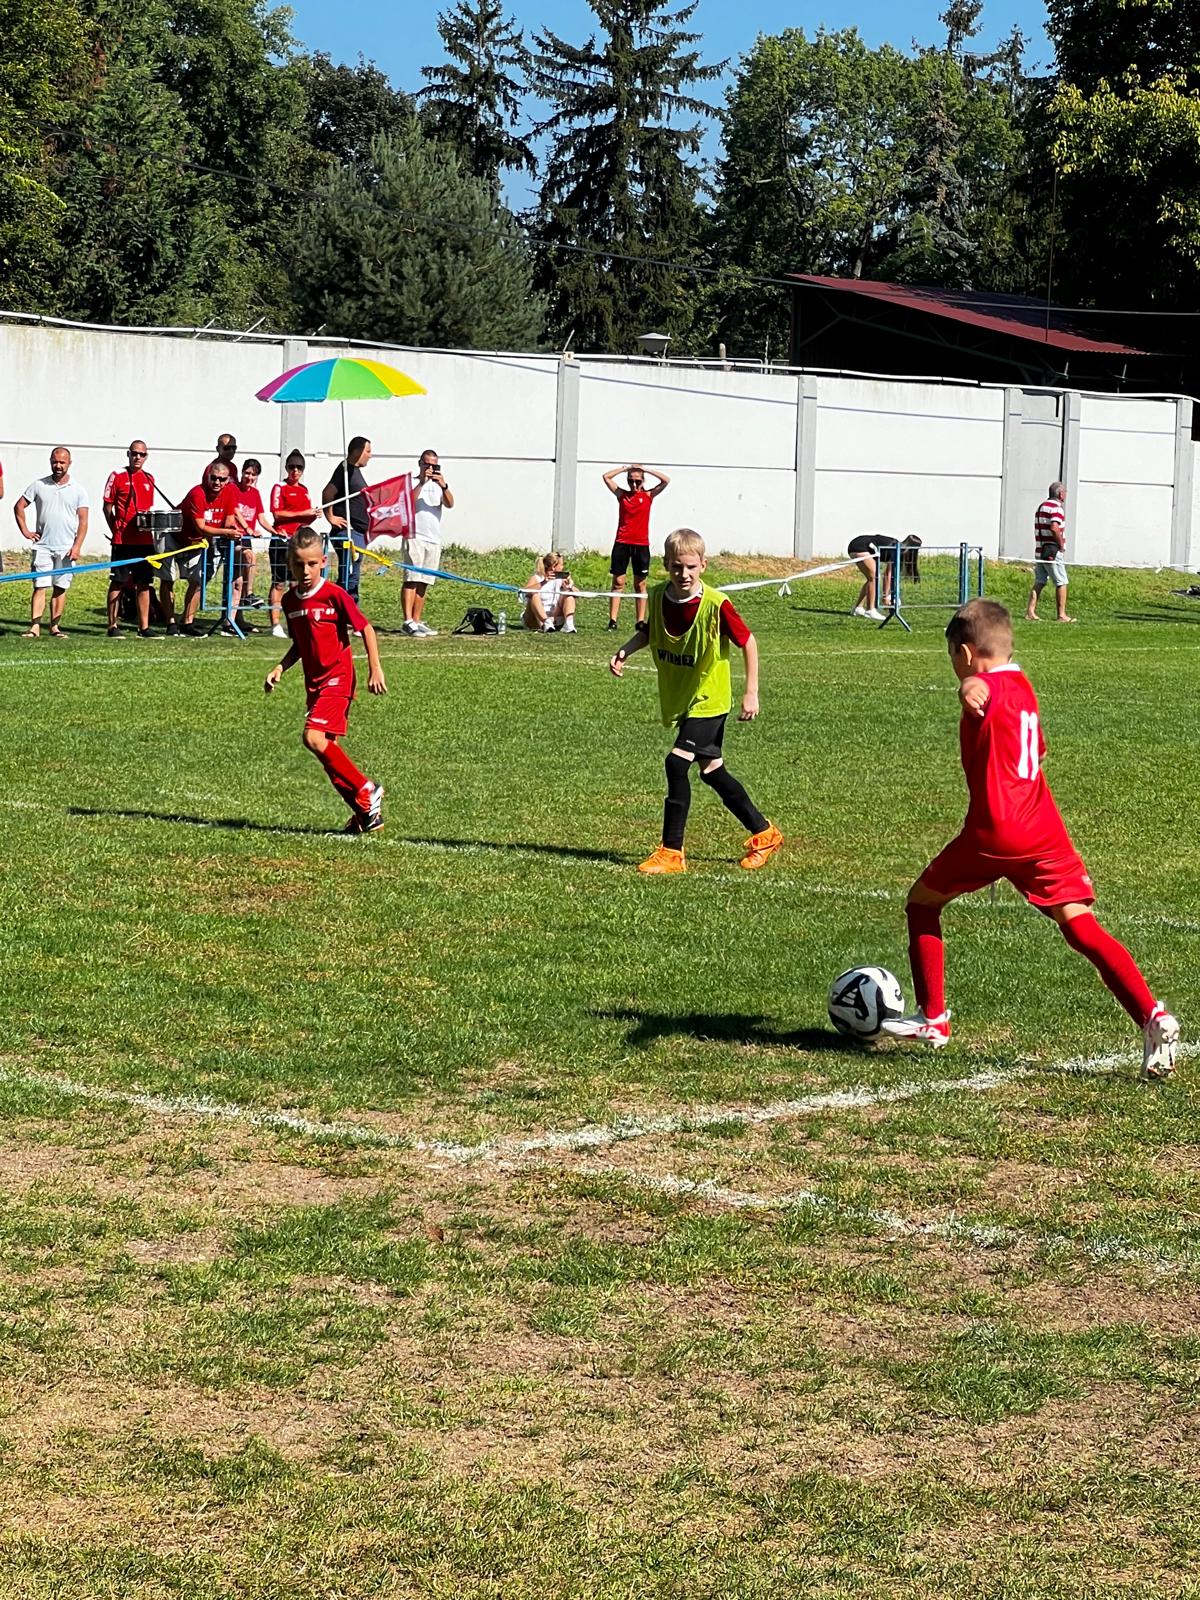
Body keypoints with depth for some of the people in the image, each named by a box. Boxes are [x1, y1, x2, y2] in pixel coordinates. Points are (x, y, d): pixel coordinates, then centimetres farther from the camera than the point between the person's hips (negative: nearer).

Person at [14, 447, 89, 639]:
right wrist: (25, 531, 3)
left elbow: (83, 521, 1)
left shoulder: (78, 490, 4)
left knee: (60, 588, 3)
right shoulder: (39, 485, 6)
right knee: (40, 586, -6)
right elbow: (19, 507, 12)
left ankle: (55, 627, 10)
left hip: (66, 548, 0)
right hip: (43, 546, 0)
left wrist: (77, 546, -9)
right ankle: (35, 627, -11)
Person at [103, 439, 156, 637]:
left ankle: (144, 627, 11)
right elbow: (107, 507, -2)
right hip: (123, 540, -5)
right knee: (118, 582, -2)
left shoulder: (149, 478, 13)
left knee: (144, 583, 6)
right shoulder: (117, 476, -2)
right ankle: (113, 625, 2)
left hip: (145, 539, 5)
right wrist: (116, 530, -7)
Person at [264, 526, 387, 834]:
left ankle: (367, 791, -10)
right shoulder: (290, 601, 7)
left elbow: (365, 629, -6)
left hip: (337, 678, -7)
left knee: (314, 737, -22)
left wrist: (375, 670, -8)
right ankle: (365, 812, 13)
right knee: (327, 750, 5)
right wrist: (280, 668, 4)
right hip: (314, 682, 7)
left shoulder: (334, 595, -12)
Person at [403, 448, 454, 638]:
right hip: (414, 536, -5)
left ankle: (417, 621, 11)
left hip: (434, 539, 5)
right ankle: (408, 622, -17)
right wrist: (422, 483, -18)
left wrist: (444, 486, -18)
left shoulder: (438, 485, 16)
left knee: (423, 583, 7)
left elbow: (450, 504, -1)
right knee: (411, 580, -12)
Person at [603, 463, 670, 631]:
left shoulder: (648, 496, 6)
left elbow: (666, 480, -1)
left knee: (640, 585, 5)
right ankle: (612, 621, -2)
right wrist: (626, 468, 7)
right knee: (618, 582, -1)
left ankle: (641, 621, 8)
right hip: (622, 543, 0)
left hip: (641, 545, 0)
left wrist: (646, 469, 1)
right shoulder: (621, 494, 8)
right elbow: (606, 477, 7)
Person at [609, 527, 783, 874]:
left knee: (678, 762, -19)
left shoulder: (715, 605, -24)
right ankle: (764, 833, 32)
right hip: (679, 699, 7)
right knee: (712, 771, 15)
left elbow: (748, 642, -13)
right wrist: (625, 651, -4)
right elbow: (649, 631, 14)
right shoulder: (658, 597, -7)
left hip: (709, 700, -7)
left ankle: (671, 851, -11)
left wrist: (751, 693, -14)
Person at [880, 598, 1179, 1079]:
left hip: (993, 832, -7)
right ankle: (1153, 1017, -19)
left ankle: (932, 1018, 20)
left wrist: (970, 689, -54)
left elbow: (978, 684, -33)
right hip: (1045, 832, 7)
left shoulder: (990, 687, -5)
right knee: (1081, 927, -1)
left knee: (921, 903, 15)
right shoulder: (1023, 687, 21)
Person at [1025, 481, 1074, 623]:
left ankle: (1030, 612, 4)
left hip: (1039, 551, 9)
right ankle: (1061, 615, -2)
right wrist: (1061, 544, -14)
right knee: (1061, 583, -2)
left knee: (1039, 582, 10)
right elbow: (1054, 528, -26)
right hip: (1053, 552, -9)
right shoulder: (1057, 508, -13)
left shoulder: (1041, 507, 16)